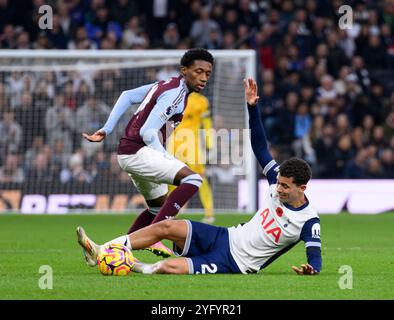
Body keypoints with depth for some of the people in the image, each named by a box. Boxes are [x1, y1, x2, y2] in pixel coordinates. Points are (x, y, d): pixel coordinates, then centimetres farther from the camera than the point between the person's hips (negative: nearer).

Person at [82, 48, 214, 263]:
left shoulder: (165, 85, 15)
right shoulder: (175, 94, -15)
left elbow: (127, 96, 22)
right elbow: (148, 133, -22)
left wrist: (106, 130, 19)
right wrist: (168, 160, -15)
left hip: (129, 153, 10)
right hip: (138, 151, -10)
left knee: (159, 206, 26)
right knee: (192, 179, -24)